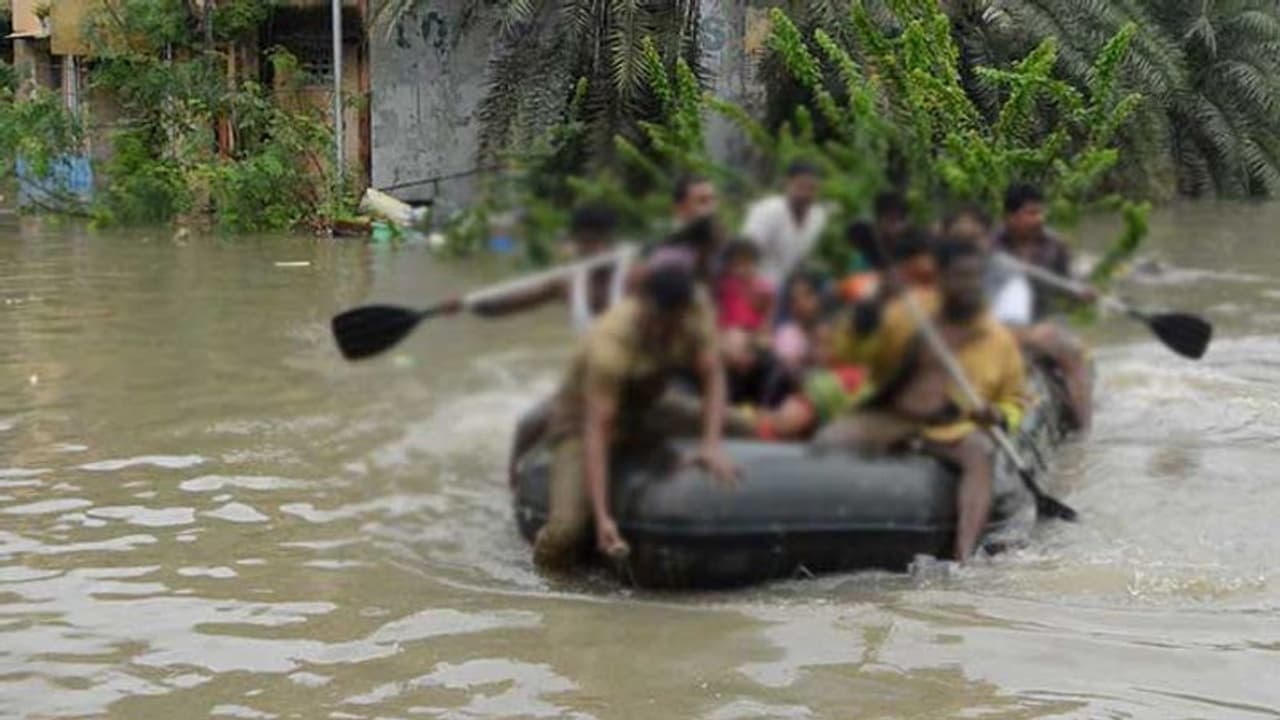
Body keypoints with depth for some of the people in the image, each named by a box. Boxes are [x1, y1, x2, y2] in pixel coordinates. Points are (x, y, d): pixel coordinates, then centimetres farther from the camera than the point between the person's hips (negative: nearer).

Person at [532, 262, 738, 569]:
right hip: (583, 417, -6)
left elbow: (713, 375, -12)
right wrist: (603, 518, -42)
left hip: (645, 407, 7)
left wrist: (712, 446, -29)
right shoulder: (612, 340, -36)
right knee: (568, 530, -27)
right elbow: (596, 431, -37)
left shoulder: (696, 312, -19)